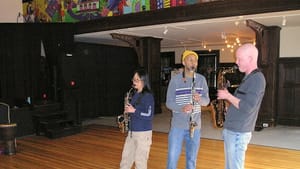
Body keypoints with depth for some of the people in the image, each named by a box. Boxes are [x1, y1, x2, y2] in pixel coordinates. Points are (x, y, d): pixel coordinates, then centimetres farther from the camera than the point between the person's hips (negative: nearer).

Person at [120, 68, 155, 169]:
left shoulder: (148, 96, -15)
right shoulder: (135, 94, 9)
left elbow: (149, 116, -19)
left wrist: (134, 111, -20)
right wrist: (128, 109, -1)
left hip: (143, 133, -8)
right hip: (132, 131, 8)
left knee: (140, 160, 3)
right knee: (126, 156, 16)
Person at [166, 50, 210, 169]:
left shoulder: (201, 79, 3)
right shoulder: (175, 79, -6)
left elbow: (206, 101, 3)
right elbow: (168, 102, -7)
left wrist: (200, 99, -21)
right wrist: (182, 108, -26)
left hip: (195, 125, 3)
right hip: (177, 125, -2)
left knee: (192, 159, 14)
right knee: (172, 158, 2)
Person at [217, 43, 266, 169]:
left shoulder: (257, 78, -16)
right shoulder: (248, 78, 15)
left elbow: (247, 107, -23)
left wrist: (228, 96, -13)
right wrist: (227, 96, 7)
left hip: (238, 133, -10)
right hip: (231, 130, 10)